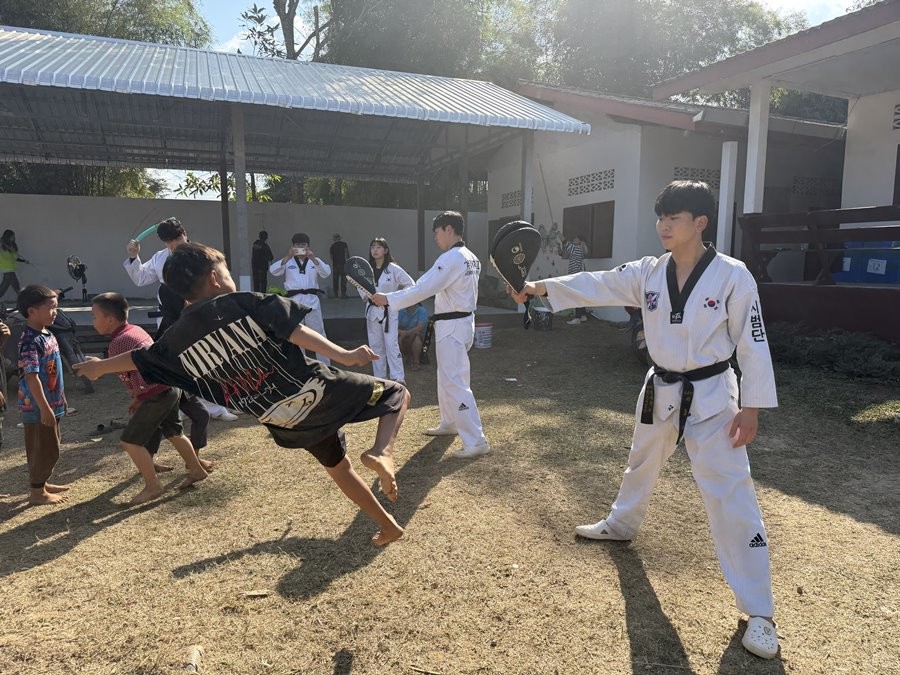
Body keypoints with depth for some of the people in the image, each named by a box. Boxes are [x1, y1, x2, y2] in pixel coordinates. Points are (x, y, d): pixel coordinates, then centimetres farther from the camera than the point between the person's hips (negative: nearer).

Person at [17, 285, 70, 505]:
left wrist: (60, 397, 22)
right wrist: (44, 409, -25)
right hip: (37, 407, -9)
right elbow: (32, 378, -25)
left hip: (50, 404, 9)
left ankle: (42, 483, 34)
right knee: (44, 450, 2)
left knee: (49, 448, 20)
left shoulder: (46, 334, 7)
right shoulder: (30, 341, -22)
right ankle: (37, 492, 14)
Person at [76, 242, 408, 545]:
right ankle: (381, 451, -13)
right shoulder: (245, 304, -8)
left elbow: (139, 357, 24)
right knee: (397, 394, 12)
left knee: (338, 466, 28)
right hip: (318, 391, -5)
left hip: (285, 423, 5)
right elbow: (295, 332, -19)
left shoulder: (177, 340, 6)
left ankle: (388, 526, 30)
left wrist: (100, 366, 44)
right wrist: (343, 355, -22)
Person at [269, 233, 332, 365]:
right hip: (294, 302, 0)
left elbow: (326, 272, -8)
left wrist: (313, 258, -23)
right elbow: (273, 270, -10)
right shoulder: (288, 262, 9)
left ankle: (325, 367, 12)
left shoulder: (315, 261, 11)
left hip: (312, 301, 0)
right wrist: (287, 257, -23)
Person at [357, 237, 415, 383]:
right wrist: (364, 295, 7)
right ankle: (379, 378, 19)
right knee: (376, 346, 10)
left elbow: (410, 284, -4)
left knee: (391, 344, -10)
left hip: (389, 311, -5)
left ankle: (399, 378, -8)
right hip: (372, 310, 5)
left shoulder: (393, 269, -9)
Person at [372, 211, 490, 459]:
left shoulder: (451, 258, -20)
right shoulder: (470, 257, 11)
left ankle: (476, 442, -9)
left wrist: (388, 299, -19)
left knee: (454, 383, -9)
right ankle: (449, 423, 39)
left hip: (452, 327, -10)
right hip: (462, 321, 10)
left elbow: (423, 288, -25)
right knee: (447, 376, 23)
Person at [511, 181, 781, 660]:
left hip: (711, 396, -5)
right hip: (661, 390, 5)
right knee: (642, 463, 25)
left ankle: (758, 612, 8)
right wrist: (542, 287, -16)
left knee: (730, 494, -6)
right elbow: (597, 285, -5)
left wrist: (751, 407, -14)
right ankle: (621, 524, 54)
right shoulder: (648, 273, -1)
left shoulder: (732, 275, -15)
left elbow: (752, 343, -13)